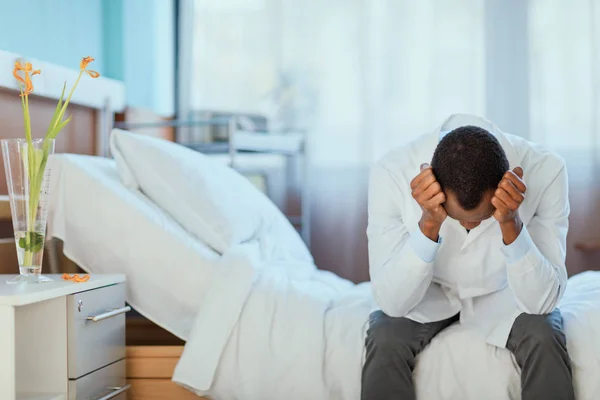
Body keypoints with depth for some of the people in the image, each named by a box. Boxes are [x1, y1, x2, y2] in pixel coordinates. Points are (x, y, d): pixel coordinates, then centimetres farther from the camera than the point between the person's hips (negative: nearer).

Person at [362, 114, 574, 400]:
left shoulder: (544, 171, -27)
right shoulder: (392, 173, -28)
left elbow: (543, 300, -24)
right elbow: (391, 301, -26)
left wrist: (511, 224, -39)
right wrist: (429, 224, -39)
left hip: (502, 293, 1)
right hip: (427, 293, 0)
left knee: (543, 339, -28)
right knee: (385, 342, -28)